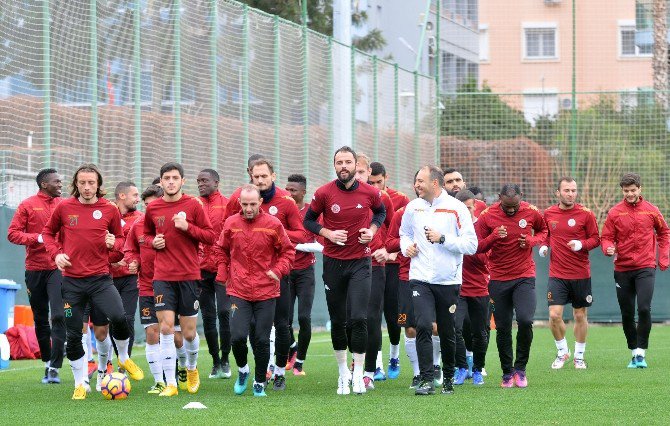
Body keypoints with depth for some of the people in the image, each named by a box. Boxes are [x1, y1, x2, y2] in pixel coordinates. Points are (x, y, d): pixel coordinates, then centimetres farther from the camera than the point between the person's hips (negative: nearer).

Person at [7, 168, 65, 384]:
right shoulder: (28, 205, 0)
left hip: (58, 268, 0)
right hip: (35, 268, 0)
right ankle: (47, 362, 24)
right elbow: (13, 234, -3)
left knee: (59, 316, -14)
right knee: (40, 319, 10)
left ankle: (55, 367, -14)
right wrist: (38, 238, -15)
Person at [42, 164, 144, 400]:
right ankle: (80, 384, 21)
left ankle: (124, 358, 7)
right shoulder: (64, 208, 0)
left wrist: (114, 243, -9)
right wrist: (56, 253, -3)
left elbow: (120, 238, 13)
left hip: (100, 278, -1)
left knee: (118, 317, -23)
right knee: (73, 334, 3)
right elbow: (48, 232, 14)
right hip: (72, 280, 1)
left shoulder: (110, 210, 0)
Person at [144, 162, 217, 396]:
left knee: (189, 333, 4)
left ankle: (191, 368, 34)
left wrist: (188, 227, -15)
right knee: (166, 327, -10)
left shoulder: (193, 205, -2)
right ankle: (170, 383, -5)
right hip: (163, 277, 1)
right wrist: (153, 241, 0)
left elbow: (211, 236, -1)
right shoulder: (153, 208, 5)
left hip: (189, 275, -1)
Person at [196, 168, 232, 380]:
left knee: (224, 312, -10)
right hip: (201, 268, 3)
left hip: (223, 267, -3)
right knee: (207, 316, 5)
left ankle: (225, 360, 1)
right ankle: (215, 362, 15)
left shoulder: (227, 205, 0)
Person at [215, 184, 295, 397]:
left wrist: (278, 271, -9)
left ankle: (260, 382, 18)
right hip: (238, 291, 1)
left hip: (266, 291, -1)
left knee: (262, 340, 2)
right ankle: (243, 370, 18)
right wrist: (223, 274, 7)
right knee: (238, 337, -11)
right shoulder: (231, 223, 1)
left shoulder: (272, 224, -4)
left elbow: (288, 251, 5)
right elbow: (221, 250, 16)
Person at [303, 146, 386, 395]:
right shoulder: (324, 194, -6)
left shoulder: (370, 193, -3)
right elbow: (308, 220, 6)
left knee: (358, 318, -12)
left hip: (360, 262, -1)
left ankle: (358, 374, -2)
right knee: (337, 321, 7)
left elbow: (380, 211, 17)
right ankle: (343, 372, 22)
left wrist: (372, 229, -1)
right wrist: (328, 233, -11)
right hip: (333, 262, 1)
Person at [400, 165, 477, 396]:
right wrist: (407, 247, 4)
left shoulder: (456, 208, -4)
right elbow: (404, 233, 25)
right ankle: (427, 380, -14)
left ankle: (448, 377, 26)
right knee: (423, 326, -15)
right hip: (421, 279, 2)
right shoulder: (413, 207, 7)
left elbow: (471, 245, -7)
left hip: (449, 279, -1)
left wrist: (442, 238, -17)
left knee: (447, 332, 7)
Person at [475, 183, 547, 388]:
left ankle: (520, 368, 0)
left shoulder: (531, 212, -2)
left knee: (525, 320, -18)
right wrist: (493, 237, -20)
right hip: (498, 279, 1)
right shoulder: (487, 216, -5)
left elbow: (543, 230, 18)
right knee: (503, 328, 3)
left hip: (524, 276, 0)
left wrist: (532, 241, -4)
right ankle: (507, 373, 17)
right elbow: (477, 247, -1)